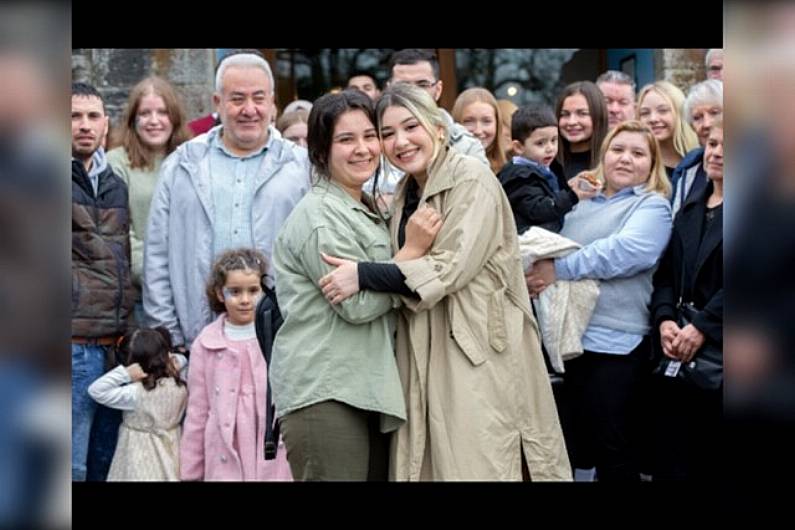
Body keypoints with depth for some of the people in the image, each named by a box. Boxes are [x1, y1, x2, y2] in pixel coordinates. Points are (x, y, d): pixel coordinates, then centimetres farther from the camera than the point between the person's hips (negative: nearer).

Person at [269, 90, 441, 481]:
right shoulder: (320, 216, -10)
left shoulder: (366, 210, 21)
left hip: (366, 389, 9)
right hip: (325, 393, -9)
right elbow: (357, 304, -17)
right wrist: (413, 250, -13)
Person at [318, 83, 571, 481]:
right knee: (429, 462, 7)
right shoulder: (405, 194, 14)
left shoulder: (472, 180, -9)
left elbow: (451, 267, -18)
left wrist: (363, 276, -21)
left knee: (476, 463, -7)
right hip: (423, 354, 7)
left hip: (475, 351, -7)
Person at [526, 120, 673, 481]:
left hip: (614, 342, -6)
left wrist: (559, 269, -19)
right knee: (570, 447, 12)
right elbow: (557, 254, 22)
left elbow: (628, 250, -18)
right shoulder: (583, 206, 20)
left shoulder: (652, 206, 0)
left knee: (611, 452, -1)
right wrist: (540, 271, -4)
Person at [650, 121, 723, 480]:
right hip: (677, 355, 5)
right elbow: (667, 272, 13)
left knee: (711, 458, 0)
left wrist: (702, 327, -19)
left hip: (717, 349, -5)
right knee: (671, 460, 5)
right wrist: (664, 319, -5)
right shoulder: (690, 208, 17)